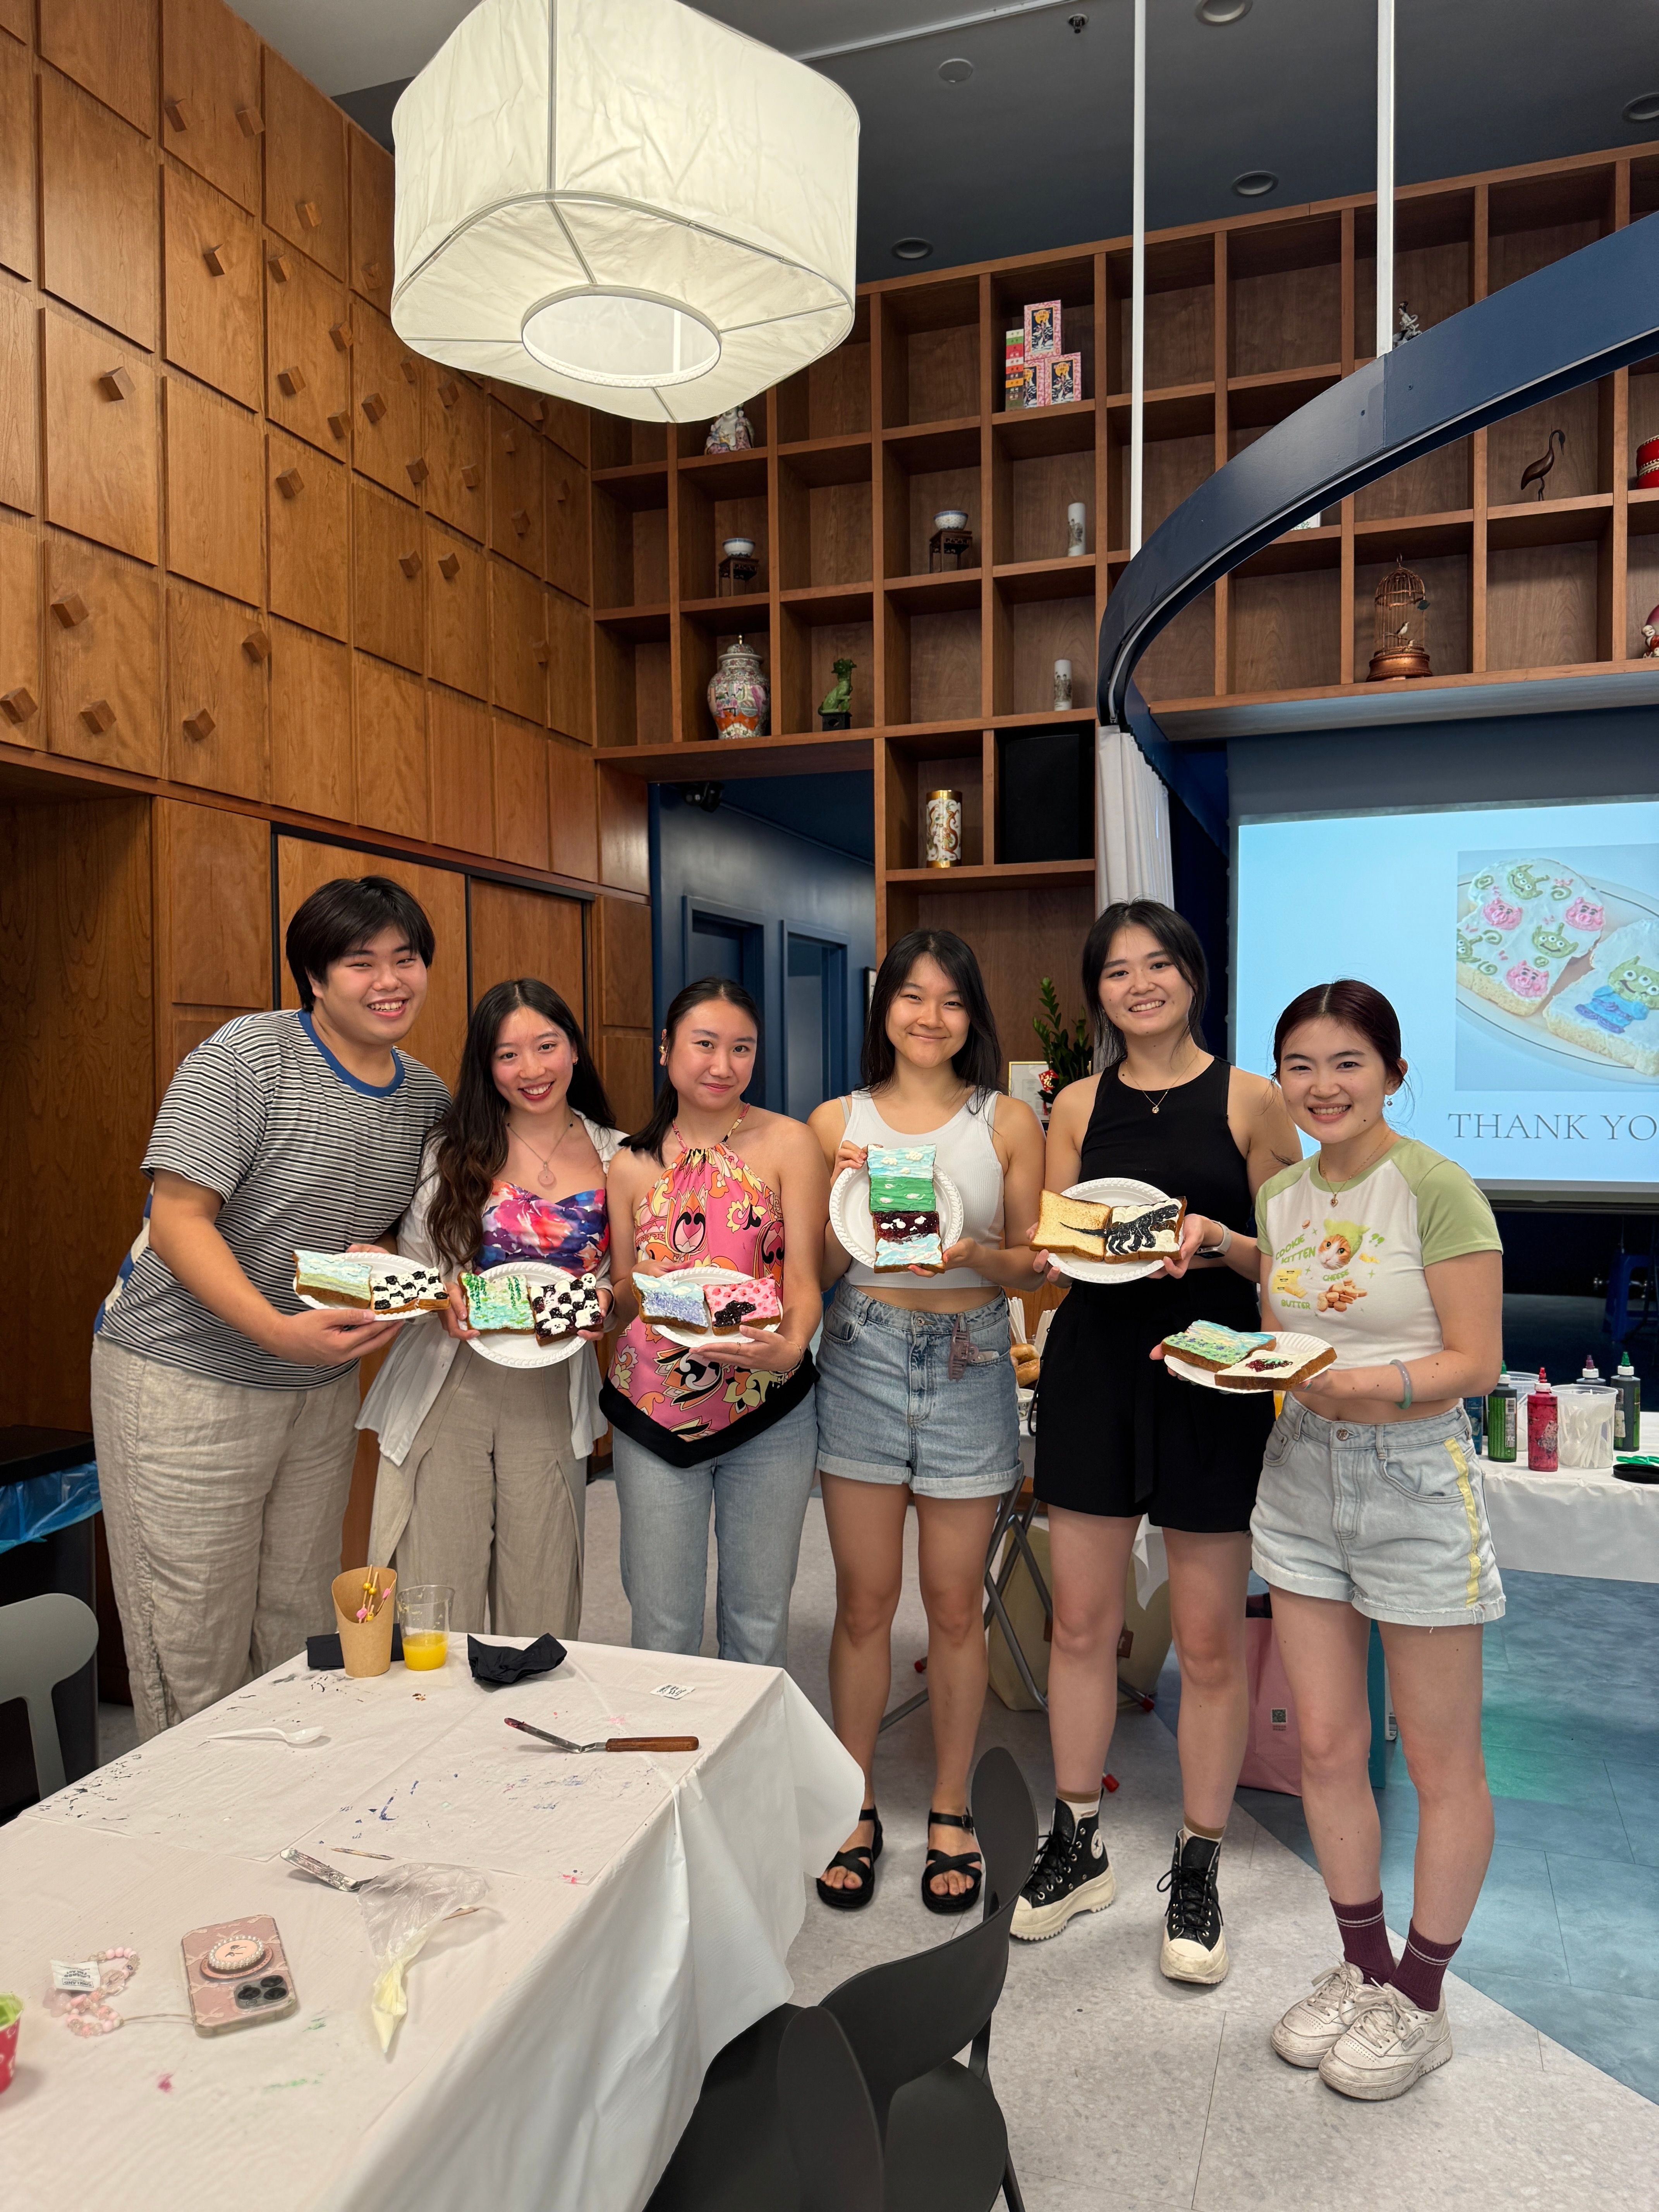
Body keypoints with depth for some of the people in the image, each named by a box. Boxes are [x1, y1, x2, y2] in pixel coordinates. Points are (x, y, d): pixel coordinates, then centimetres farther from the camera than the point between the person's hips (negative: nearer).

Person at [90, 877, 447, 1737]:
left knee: (303, 1622, 14)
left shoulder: (427, 1098, 5)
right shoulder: (248, 1055, -14)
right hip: (184, 1377, -5)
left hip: (322, 1384, 6)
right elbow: (178, 1219, -18)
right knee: (192, 1645, 2)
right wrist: (280, 1330, -31)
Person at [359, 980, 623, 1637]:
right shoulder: (451, 1151, 2)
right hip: (448, 1387, -1)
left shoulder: (615, 1156, 5)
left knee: (541, 1601, 9)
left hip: (555, 1392, 1)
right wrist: (445, 1300, -16)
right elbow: (412, 1266, 5)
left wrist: (605, 1303, -10)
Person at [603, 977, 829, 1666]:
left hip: (769, 1410, -1)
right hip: (654, 1411, 2)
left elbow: (805, 1280, -6)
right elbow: (620, 1303, 11)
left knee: (758, 1624, 12)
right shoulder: (632, 1163, 4)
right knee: (662, 1630, 9)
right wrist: (634, 1290, -12)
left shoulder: (787, 1144, -3)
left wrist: (789, 1347, -26)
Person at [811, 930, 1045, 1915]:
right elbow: (816, 1270, 4)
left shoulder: (1009, 1122, 3)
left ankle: (951, 1812, 27)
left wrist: (974, 1254, -16)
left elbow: (1036, 1265, 3)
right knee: (865, 1600, 7)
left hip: (968, 1366, 0)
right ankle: (856, 1810, 26)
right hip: (863, 1361, 0)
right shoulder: (837, 1123, 4)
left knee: (955, 1603, 8)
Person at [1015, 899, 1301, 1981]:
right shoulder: (1078, 1108, 7)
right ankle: (1078, 1848, 30)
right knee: (1082, 1620, 11)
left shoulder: (1252, 1100, -1)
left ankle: (1198, 1871, 26)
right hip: (1094, 1366, 3)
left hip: (1211, 1375, -2)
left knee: (1209, 1639, 6)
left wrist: (1216, 1241, -19)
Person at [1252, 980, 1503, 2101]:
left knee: (1442, 1763, 10)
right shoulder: (1279, 1192, 5)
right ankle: (1364, 1967, 35)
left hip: (1414, 1479, -6)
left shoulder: (1436, 1189, -14)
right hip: (1302, 1474, 6)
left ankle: (1420, 2003, 29)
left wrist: (1368, 1386, -30)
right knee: (1326, 1746, 14)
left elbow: (1476, 1361, -15)